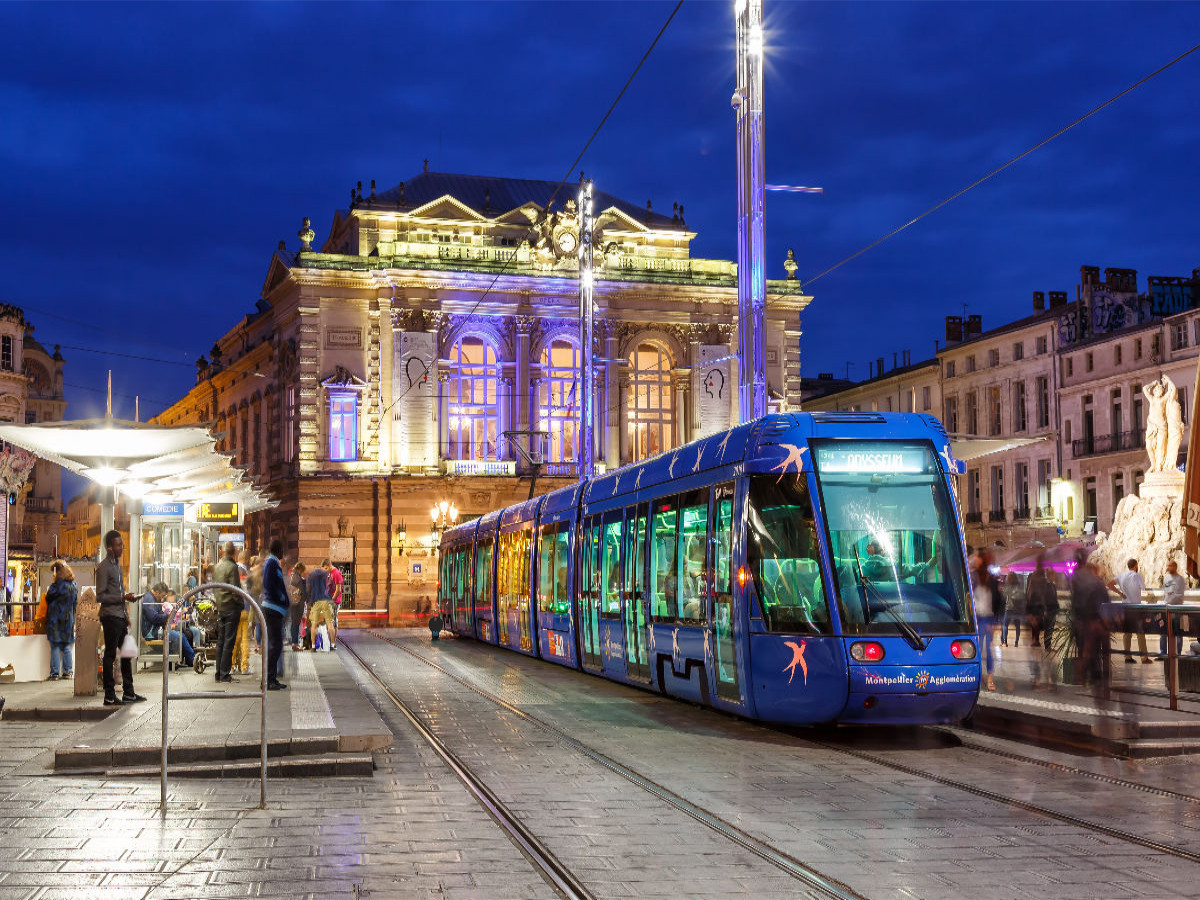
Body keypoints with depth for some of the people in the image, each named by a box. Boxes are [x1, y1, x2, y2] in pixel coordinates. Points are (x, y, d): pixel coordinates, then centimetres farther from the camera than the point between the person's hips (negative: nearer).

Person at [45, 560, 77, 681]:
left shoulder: (58, 585, -15)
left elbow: (48, 598, -9)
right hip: (68, 618, 7)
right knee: (66, 646, 12)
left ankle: (55, 673, -4)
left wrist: (48, 591, 9)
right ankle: (68, 671, 11)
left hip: (56, 618, -7)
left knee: (55, 646, -3)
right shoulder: (72, 585, 8)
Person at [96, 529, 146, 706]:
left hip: (120, 615, 9)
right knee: (110, 656, -4)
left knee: (126, 653, 11)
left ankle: (128, 693, 18)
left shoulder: (117, 564, 16)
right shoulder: (104, 567, -11)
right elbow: (100, 596, -15)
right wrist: (123, 598, -20)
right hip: (110, 616, -9)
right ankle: (109, 696, 1)